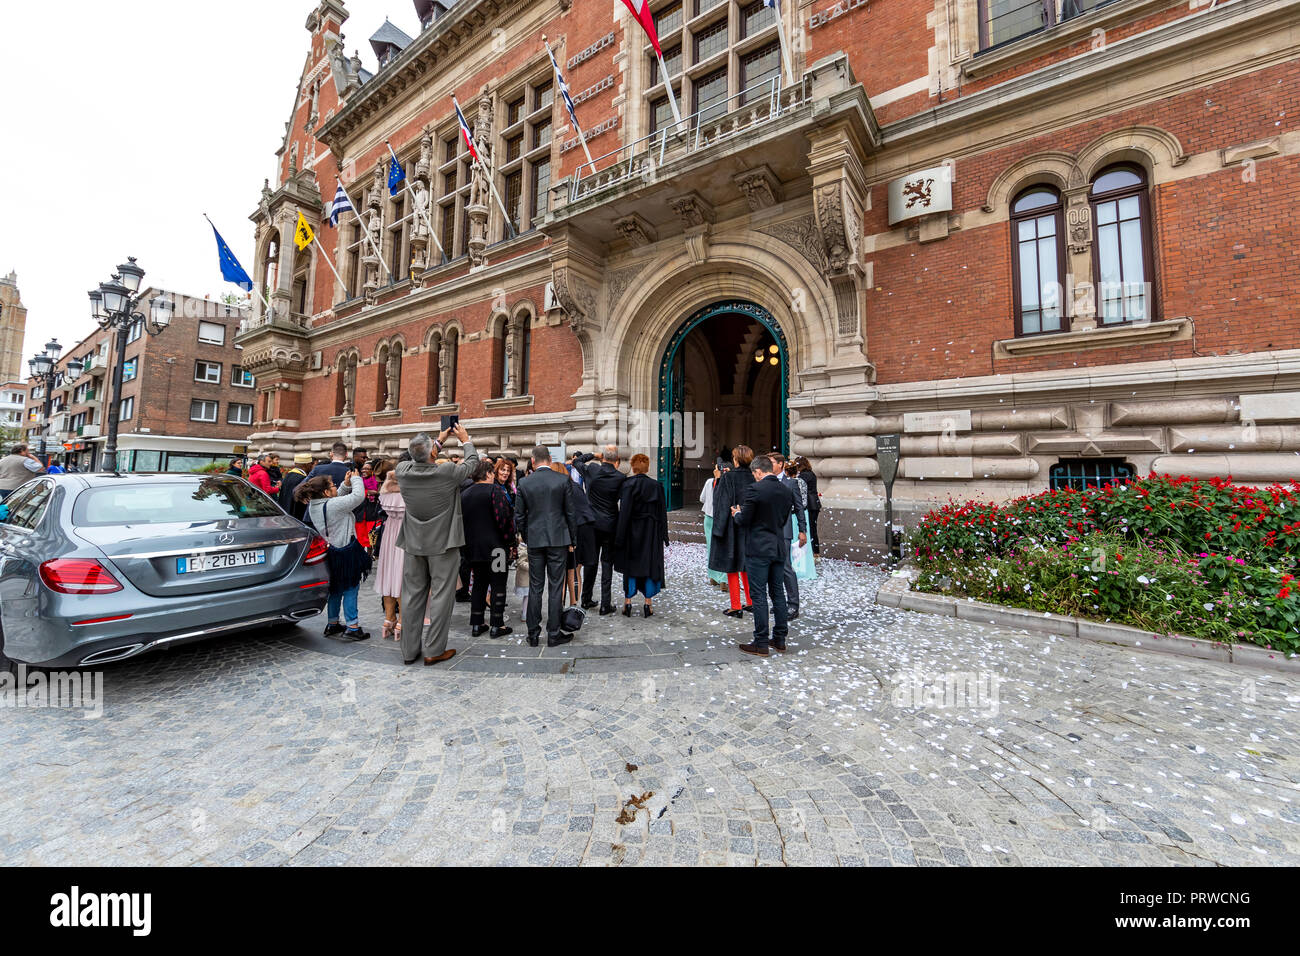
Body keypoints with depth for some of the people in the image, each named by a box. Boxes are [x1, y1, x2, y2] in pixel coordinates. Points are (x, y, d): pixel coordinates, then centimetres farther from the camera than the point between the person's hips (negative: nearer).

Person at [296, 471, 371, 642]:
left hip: (331, 551, 9)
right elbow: (358, 495, -19)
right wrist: (355, 479, -4)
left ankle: (332, 624, 32)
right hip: (346, 552, -9)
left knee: (335, 589, 20)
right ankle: (352, 628, 5)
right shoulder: (333, 505, -22)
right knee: (350, 589, 0)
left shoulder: (313, 505, 4)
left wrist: (346, 485, 3)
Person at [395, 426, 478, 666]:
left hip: (414, 543, 5)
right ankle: (434, 651, 10)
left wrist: (440, 440, 22)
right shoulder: (447, 473, -19)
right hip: (442, 545, -5)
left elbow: (418, 460, 15)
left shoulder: (403, 470, -8)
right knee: (440, 596, 4)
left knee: (412, 596, 13)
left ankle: (409, 650, 24)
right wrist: (465, 439, 15)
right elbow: (472, 462, -1)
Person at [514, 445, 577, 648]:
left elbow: (519, 516, 2)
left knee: (535, 587, 10)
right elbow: (570, 513, -2)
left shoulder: (524, 483, -1)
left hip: (534, 541, 2)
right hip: (558, 539, -1)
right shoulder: (563, 480, -5)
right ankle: (553, 634, 10)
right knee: (555, 587, 4)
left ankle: (533, 634, 17)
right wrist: (572, 539, 8)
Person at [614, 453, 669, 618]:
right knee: (650, 564, 11)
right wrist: (663, 536, 9)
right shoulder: (656, 486, -2)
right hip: (651, 533, 2)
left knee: (630, 565, 10)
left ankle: (628, 601, 13)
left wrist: (620, 538, -10)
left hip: (632, 531, -2)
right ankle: (648, 603, 13)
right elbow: (663, 513, 2)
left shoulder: (627, 485, -11)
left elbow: (624, 512, -14)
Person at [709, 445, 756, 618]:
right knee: (746, 564, 17)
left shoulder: (728, 477, -15)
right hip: (749, 528, 6)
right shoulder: (753, 478, 0)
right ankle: (750, 602, 25)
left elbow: (721, 502, -15)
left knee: (732, 566, 2)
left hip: (732, 527, -6)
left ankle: (736, 607, 6)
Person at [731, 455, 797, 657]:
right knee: (778, 593, 15)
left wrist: (736, 514, 8)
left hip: (758, 549, -7)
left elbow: (744, 521, -13)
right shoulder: (787, 490, 6)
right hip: (779, 548, 7)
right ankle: (780, 639, 24)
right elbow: (784, 520, 13)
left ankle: (761, 644, 7)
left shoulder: (754, 489, -15)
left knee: (759, 596, 0)